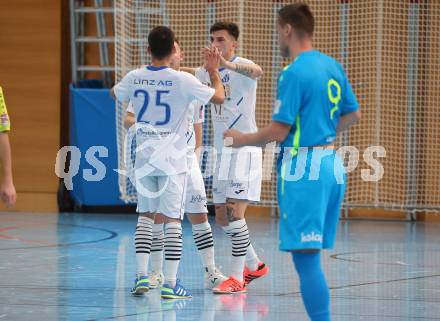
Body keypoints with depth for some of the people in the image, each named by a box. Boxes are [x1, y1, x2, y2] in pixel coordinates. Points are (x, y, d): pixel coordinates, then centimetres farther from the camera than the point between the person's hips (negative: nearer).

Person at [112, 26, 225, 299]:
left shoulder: (135, 78, -1)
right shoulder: (182, 80, -12)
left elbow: (115, 94, 22)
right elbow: (219, 97, -3)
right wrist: (214, 72, 13)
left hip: (144, 158, 3)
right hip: (172, 159, -3)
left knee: (146, 215, 15)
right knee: (172, 219, 0)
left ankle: (142, 276, 8)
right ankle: (170, 284, -2)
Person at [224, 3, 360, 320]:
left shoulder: (294, 73, -14)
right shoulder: (333, 66, 11)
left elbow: (279, 131, -14)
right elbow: (354, 114, 21)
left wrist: (242, 139, 2)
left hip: (303, 168, -8)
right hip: (332, 164, 8)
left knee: (306, 257, -8)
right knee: (311, 256, 14)